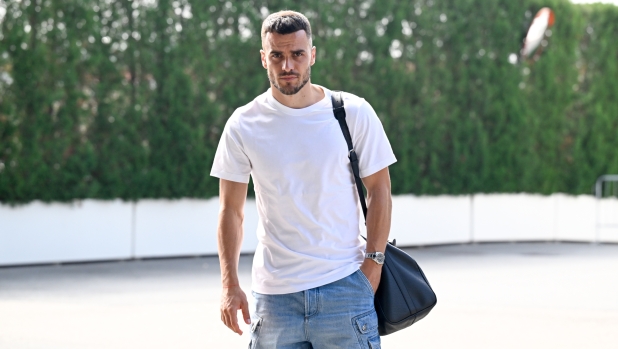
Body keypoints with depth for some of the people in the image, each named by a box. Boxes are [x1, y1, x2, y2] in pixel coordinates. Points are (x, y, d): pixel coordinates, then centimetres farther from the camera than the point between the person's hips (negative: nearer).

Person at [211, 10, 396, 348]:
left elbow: (378, 190, 4)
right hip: (272, 293, 1)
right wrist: (229, 284, -3)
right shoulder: (242, 125, 1)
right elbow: (230, 209, 5)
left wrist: (373, 265, -3)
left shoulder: (354, 113, -1)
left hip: (343, 283, -1)